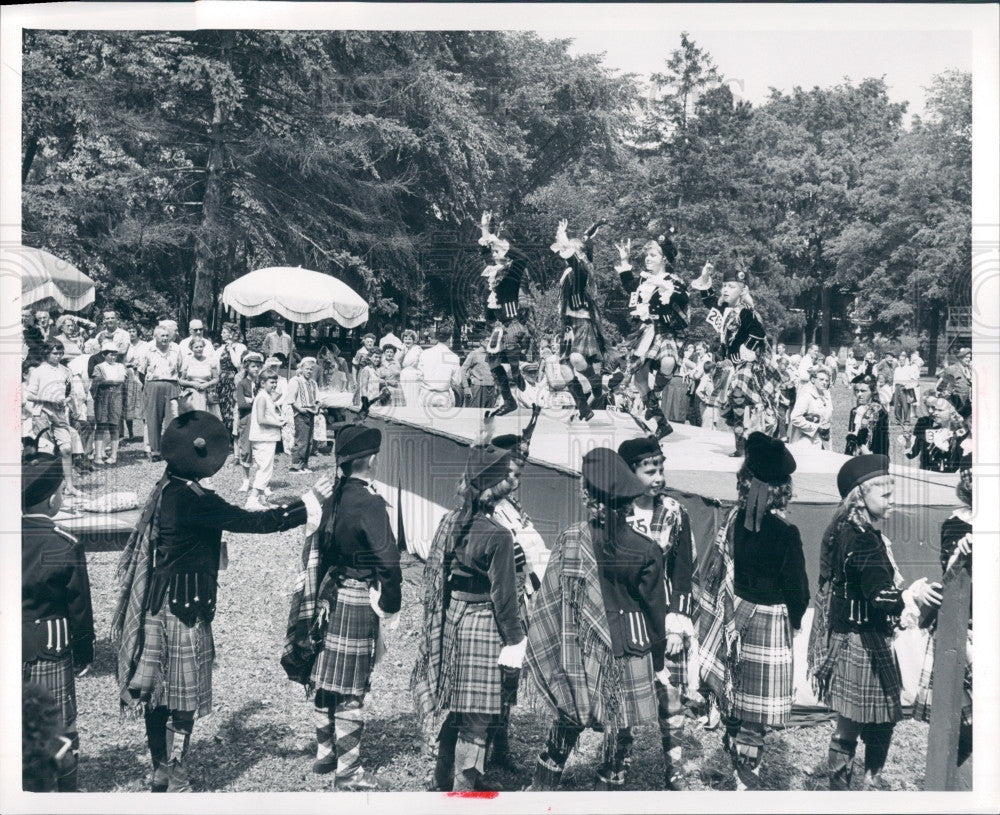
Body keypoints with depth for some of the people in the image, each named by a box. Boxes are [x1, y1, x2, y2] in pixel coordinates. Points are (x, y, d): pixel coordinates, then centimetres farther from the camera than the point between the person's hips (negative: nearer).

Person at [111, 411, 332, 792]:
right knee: (184, 700, 3)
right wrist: (310, 503, -16)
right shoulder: (194, 500, -22)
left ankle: (161, 773, 30)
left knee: (159, 693, 17)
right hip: (183, 613, -9)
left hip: (157, 609, 9)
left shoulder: (167, 490, 7)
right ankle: (176, 782, 13)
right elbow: (256, 522, -22)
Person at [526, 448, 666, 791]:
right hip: (629, 654, -1)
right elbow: (654, 611, -2)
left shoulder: (569, 540, -11)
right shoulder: (646, 551, -10)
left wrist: (539, 649, 3)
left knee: (566, 724, 16)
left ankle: (542, 787, 25)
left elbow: (550, 600, -7)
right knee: (619, 731, 11)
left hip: (579, 653, 1)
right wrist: (659, 663, 10)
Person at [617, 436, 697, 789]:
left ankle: (674, 774, 13)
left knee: (671, 700, 0)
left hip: (664, 622, 0)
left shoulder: (675, 514, 2)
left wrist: (677, 625, -4)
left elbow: (683, 574, 3)